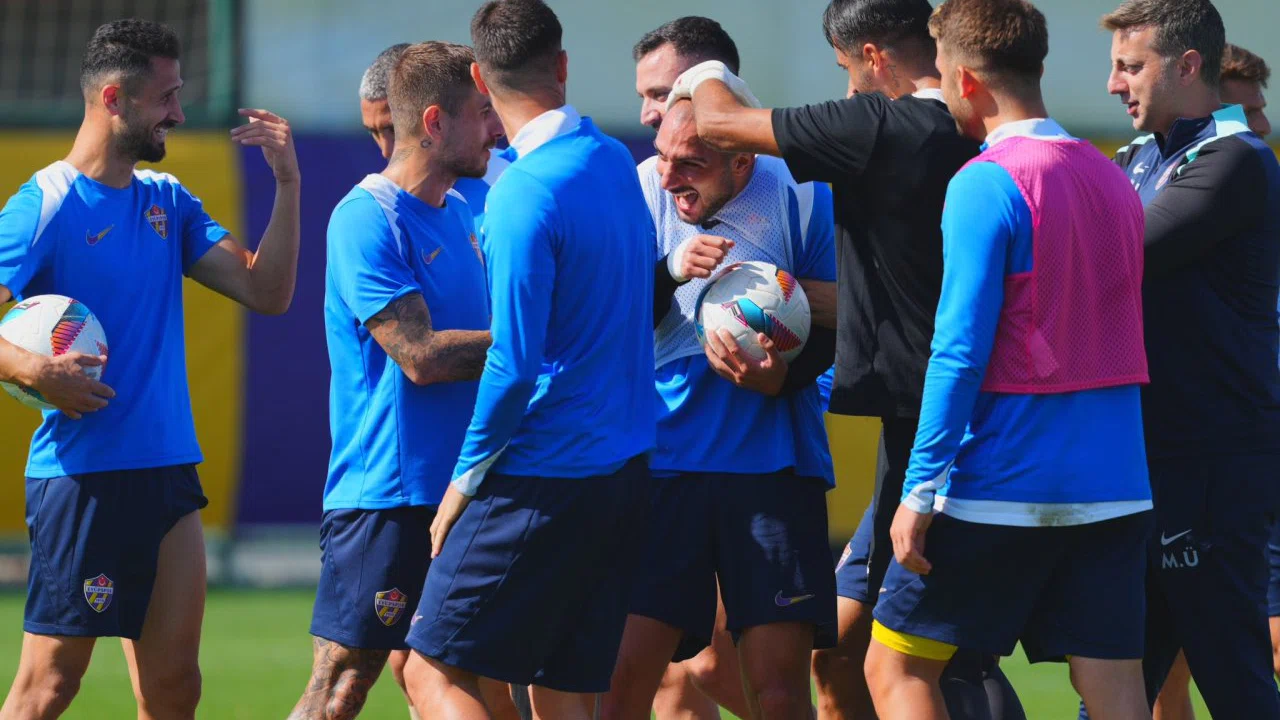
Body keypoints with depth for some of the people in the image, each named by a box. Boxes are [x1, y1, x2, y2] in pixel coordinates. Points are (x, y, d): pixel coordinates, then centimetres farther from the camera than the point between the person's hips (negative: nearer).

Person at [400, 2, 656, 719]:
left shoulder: (525, 193, -17)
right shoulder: (617, 162, 9)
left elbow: (514, 364, -20)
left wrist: (467, 478, -8)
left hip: (544, 477, -8)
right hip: (626, 466, 8)